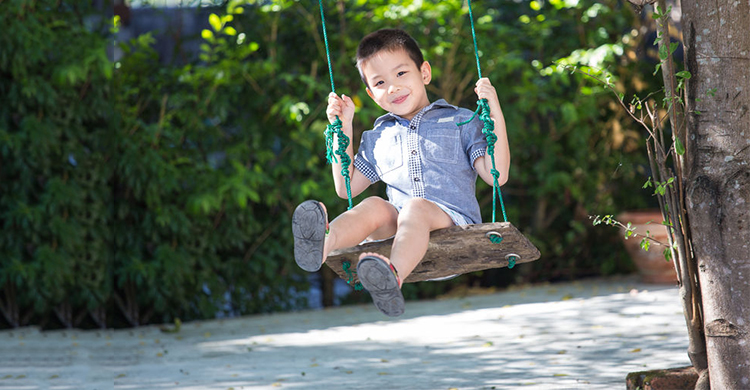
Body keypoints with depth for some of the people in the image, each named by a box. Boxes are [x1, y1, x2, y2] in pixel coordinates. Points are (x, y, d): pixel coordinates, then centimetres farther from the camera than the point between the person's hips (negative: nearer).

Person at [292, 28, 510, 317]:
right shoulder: (377, 138, 25)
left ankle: (393, 276, -67)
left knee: (416, 207, -35)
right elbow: (346, 188, 29)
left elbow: (497, 176, 4)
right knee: (374, 206, -28)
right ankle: (322, 244, -60)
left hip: (454, 221, -3)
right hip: (397, 224, 3)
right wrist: (343, 129, 24)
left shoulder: (459, 122, 14)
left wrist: (496, 116, -5)